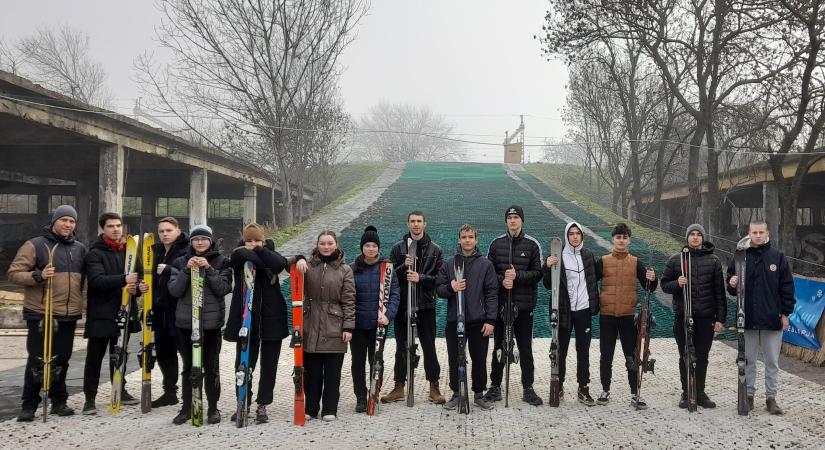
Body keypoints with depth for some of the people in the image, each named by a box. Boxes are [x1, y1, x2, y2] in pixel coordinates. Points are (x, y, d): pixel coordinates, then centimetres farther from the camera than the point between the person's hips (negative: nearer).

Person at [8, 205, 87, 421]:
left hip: (69, 315, 5)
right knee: (38, 361, -2)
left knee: (61, 361, 11)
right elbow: (13, 273, -7)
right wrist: (38, 276, -23)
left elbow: (84, 279, 22)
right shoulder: (35, 245, -4)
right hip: (40, 314, -4)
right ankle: (29, 405, 10)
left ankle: (59, 401, 22)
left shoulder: (80, 249, 12)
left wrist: (81, 303, 11)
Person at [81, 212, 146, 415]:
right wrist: (123, 280, -35)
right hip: (101, 313, -5)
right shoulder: (95, 253, -7)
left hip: (124, 311, 5)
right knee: (94, 357, 0)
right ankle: (90, 398, 9)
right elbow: (96, 280, -21)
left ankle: (120, 390, 29)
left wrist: (139, 286, -8)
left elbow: (137, 277, 16)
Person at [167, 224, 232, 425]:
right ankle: (186, 408, 22)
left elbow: (224, 289, -7)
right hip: (185, 322, 2)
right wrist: (187, 270, -15)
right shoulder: (181, 262, 8)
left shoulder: (222, 262, 2)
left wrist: (208, 269, -16)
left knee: (211, 367, 5)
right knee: (188, 367, 11)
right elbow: (174, 290, -2)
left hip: (212, 322, -2)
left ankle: (213, 408, 17)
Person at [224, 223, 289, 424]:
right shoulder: (239, 256, 4)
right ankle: (243, 403, 23)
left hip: (271, 318, 1)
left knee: (269, 365, 7)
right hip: (245, 318, -1)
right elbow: (240, 254, -21)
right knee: (243, 364, 6)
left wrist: (259, 250, -13)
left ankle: (262, 405, 20)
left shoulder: (270, 254, 5)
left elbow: (280, 264, -18)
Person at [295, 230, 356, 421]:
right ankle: (311, 408, 21)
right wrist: (299, 259, -25)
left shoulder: (344, 269, 2)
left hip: (334, 328, -2)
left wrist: (348, 327, -6)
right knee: (311, 371, 9)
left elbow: (349, 300, 0)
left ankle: (330, 410, 17)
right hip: (311, 327, 2)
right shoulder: (309, 265, 8)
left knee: (332, 372, 5)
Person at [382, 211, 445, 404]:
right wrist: (404, 267, -16)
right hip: (402, 304, 1)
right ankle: (399, 387, 18)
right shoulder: (398, 248, 6)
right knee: (401, 347, 9)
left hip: (426, 305, -1)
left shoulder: (435, 249, 4)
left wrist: (421, 277, -17)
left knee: (429, 347, 3)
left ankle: (434, 387, 12)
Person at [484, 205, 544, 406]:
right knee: (499, 346, 10)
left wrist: (517, 275, -17)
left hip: (524, 304, -1)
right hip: (500, 303, 1)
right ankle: (495, 386, 20)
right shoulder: (497, 244, 6)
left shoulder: (532, 244, 1)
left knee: (525, 348, 6)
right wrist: (502, 281, -13)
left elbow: (537, 274, -3)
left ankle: (528, 388, 17)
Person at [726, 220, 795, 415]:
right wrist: (732, 284, -15)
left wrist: (786, 313, -2)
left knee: (772, 362, 8)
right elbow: (731, 287, 8)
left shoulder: (778, 257, 1)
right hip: (747, 319, 1)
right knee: (748, 360, 10)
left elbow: (787, 287, 2)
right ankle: (748, 395, 21)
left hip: (772, 319, 0)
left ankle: (771, 397, 17)